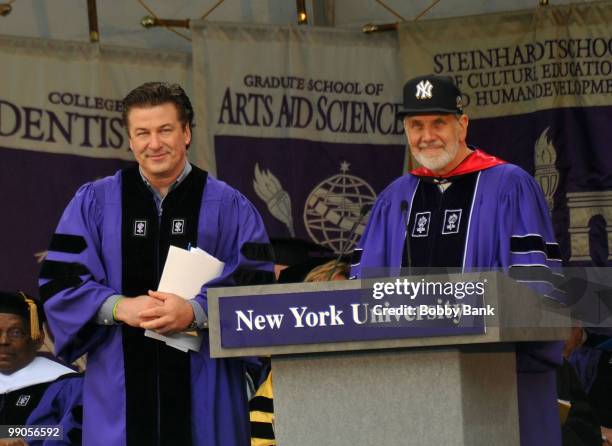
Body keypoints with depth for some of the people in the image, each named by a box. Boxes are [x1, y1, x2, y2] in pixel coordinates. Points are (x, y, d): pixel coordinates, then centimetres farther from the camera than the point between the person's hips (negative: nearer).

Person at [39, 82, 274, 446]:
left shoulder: (229, 207, 6)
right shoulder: (94, 202, 9)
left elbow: (256, 284, -2)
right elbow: (59, 281, 3)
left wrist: (195, 312, -18)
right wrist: (119, 307, -15)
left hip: (204, 389, -1)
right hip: (120, 388, 1)